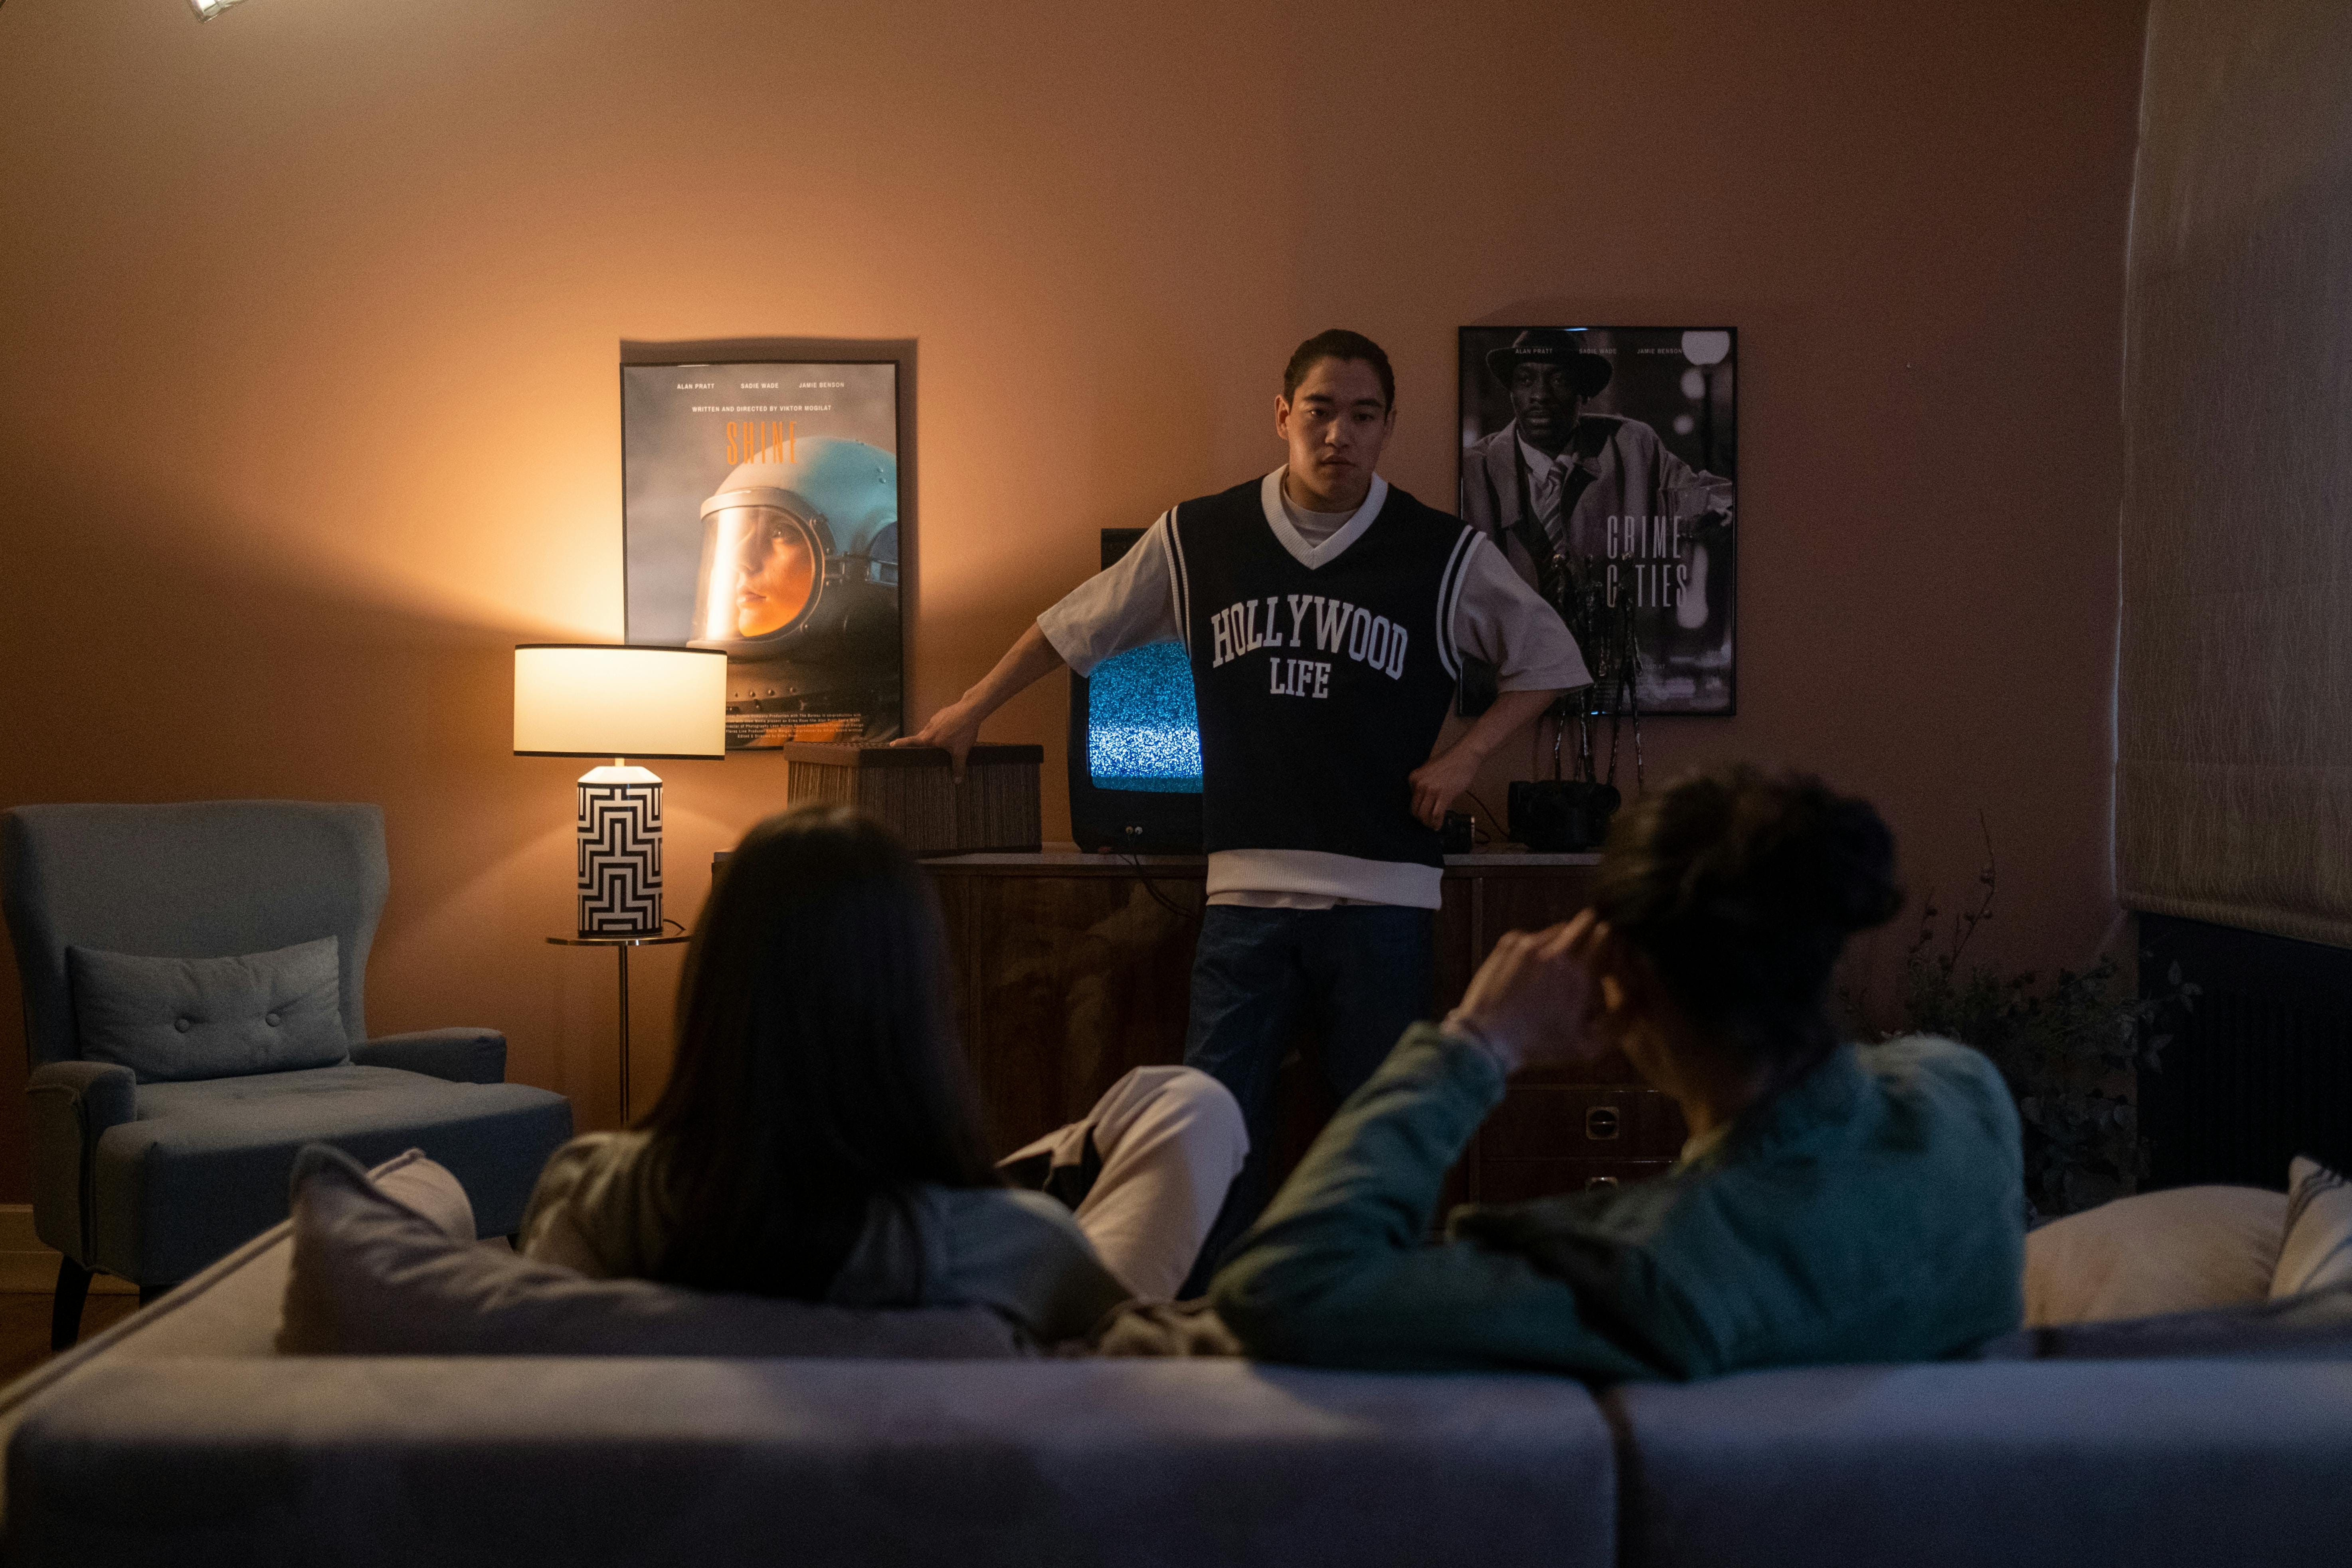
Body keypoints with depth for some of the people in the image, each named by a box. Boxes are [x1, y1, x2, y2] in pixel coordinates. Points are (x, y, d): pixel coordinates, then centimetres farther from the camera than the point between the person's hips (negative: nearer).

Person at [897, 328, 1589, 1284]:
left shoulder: (1444, 556, 2)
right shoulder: (1197, 540, 6)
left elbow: (1548, 659, 15)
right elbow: (1073, 630, 18)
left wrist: (1465, 755, 3)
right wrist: (970, 713, 22)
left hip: (1384, 896, -1)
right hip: (1247, 892, 1)